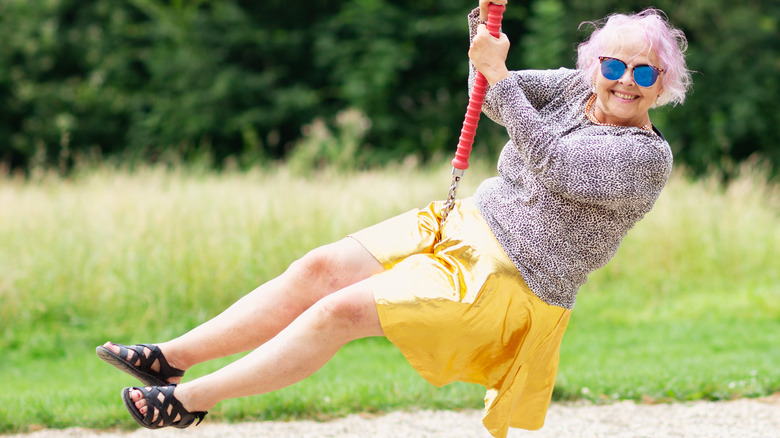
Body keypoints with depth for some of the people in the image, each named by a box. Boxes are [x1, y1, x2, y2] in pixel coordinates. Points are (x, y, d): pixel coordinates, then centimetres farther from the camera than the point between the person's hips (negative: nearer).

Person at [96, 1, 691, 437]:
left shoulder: (647, 156, -17)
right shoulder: (577, 89, 6)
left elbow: (553, 164, -28)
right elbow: (493, 100, 6)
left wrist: (499, 76, -28)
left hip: (510, 284, -7)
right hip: (468, 227, 8)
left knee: (341, 311, -17)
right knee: (318, 270, -6)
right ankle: (170, 360, -1)